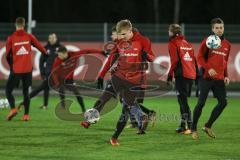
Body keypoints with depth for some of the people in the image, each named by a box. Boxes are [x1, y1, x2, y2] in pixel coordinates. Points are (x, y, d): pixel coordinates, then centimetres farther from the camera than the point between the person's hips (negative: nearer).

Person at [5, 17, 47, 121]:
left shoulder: (11, 38, -4)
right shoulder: (29, 37, -1)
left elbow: (8, 55, 1)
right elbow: (39, 46, 8)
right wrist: (46, 53, 29)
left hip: (16, 70, -2)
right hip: (28, 69, 2)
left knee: (8, 90, 9)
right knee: (26, 92, 12)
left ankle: (13, 109, -13)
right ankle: (26, 114, 7)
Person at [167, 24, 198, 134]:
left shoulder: (173, 43, -1)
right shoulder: (187, 43, 20)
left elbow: (175, 60, -11)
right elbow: (194, 60, 18)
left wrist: (170, 74, -7)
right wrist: (197, 74, 20)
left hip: (181, 75, -7)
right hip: (191, 75, 7)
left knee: (183, 101, -8)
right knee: (183, 100, 16)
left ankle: (189, 126, -17)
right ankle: (183, 125, 18)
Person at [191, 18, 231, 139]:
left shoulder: (227, 44, 13)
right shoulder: (207, 41, -2)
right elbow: (200, 57, -5)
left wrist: (226, 76, 11)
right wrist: (208, 68, -18)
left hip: (219, 79, 5)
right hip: (207, 78, -5)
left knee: (223, 102, -3)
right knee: (201, 103, -6)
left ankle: (208, 126, 11)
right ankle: (194, 129, 7)